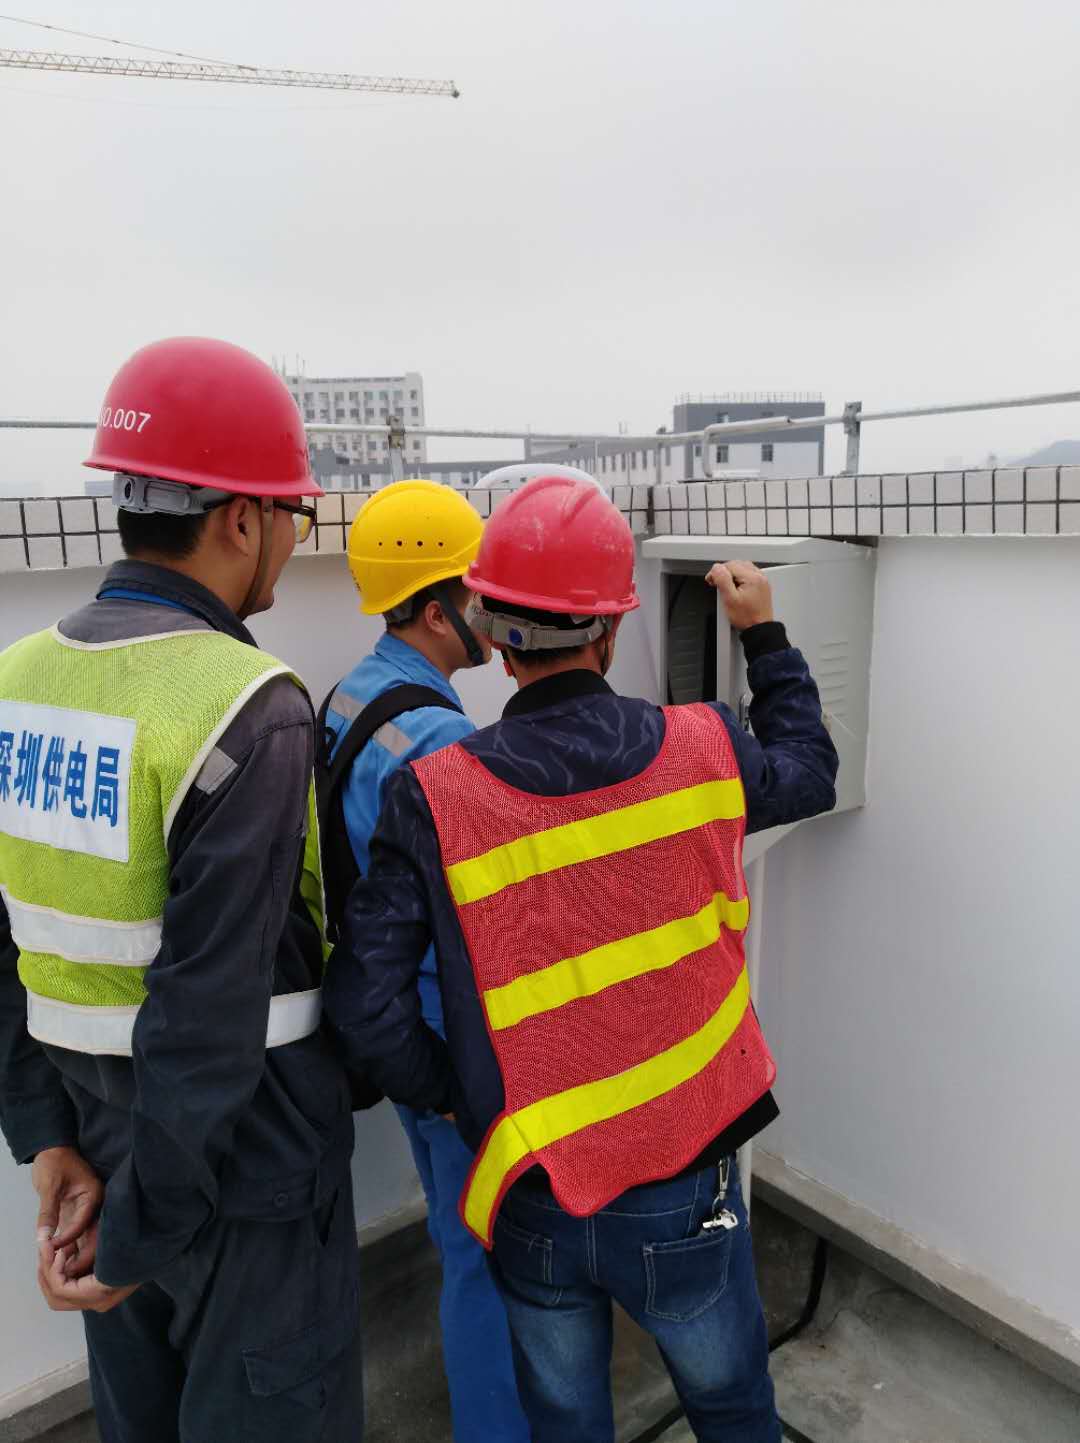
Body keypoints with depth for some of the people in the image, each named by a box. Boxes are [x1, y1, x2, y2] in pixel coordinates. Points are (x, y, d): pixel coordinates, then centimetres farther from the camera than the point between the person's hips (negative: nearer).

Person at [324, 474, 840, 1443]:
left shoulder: (433, 798, -18)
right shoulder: (702, 752, -14)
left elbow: (367, 1008, -18)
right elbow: (809, 773, 8)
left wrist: (445, 1096, 1)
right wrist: (764, 636, 19)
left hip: (536, 1210, 0)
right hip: (685, 1198, 1)